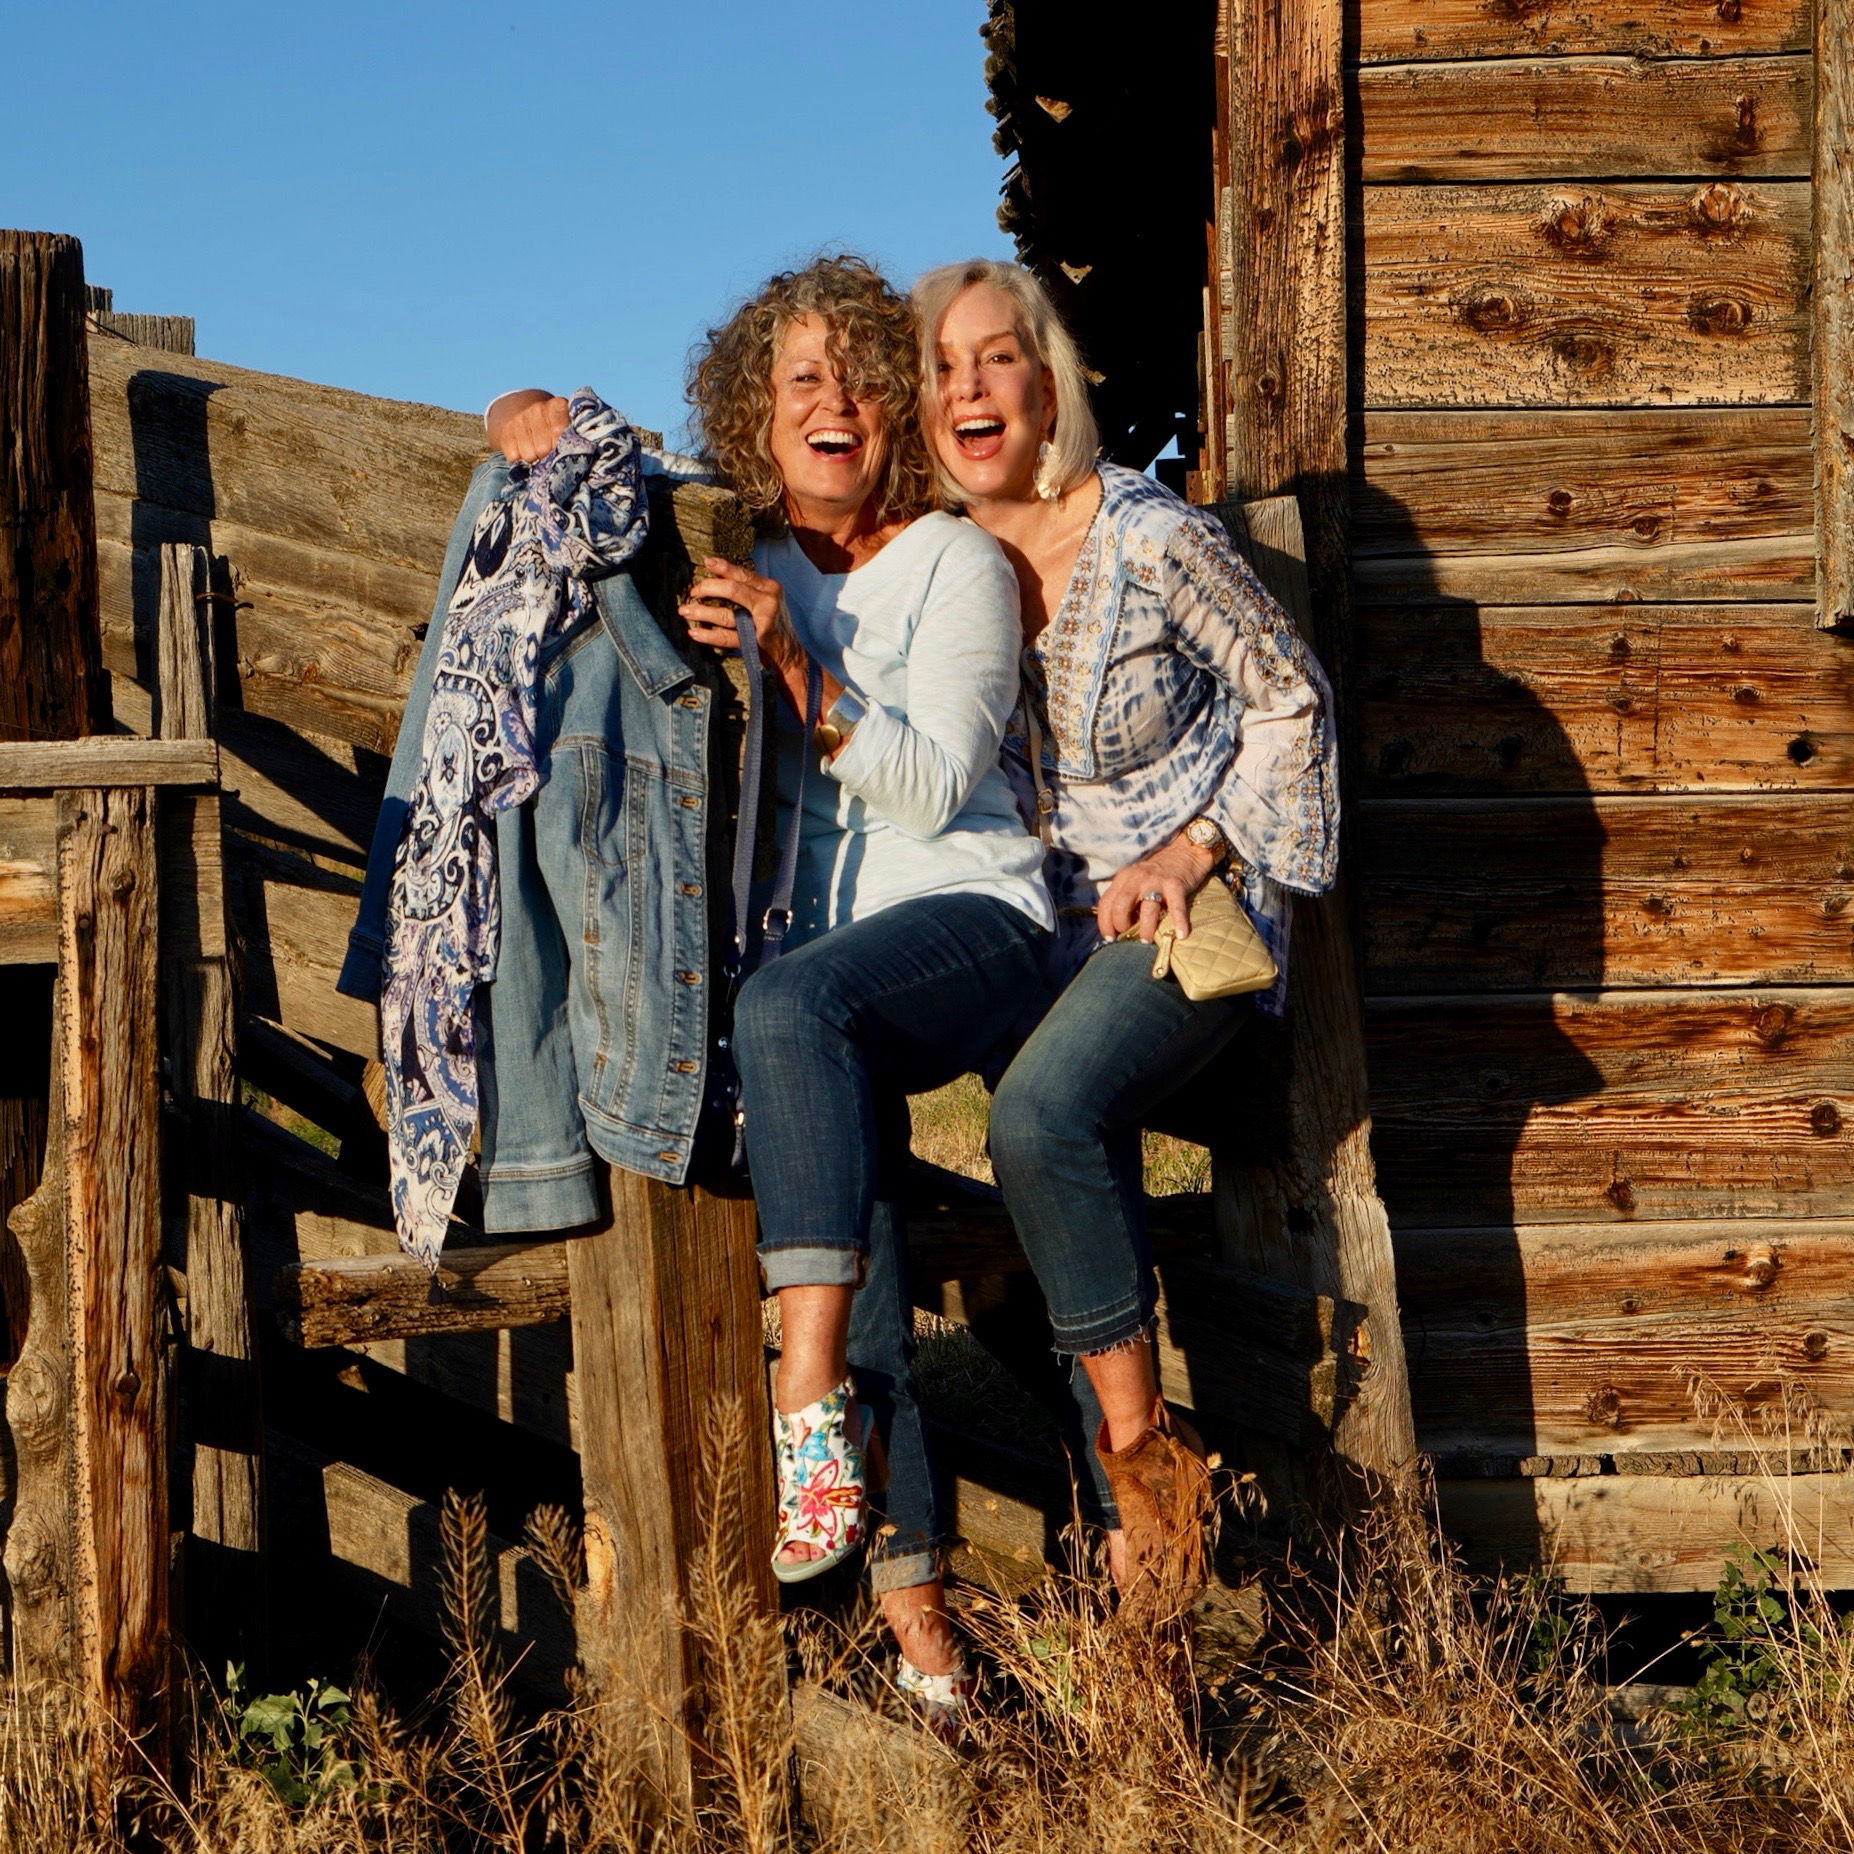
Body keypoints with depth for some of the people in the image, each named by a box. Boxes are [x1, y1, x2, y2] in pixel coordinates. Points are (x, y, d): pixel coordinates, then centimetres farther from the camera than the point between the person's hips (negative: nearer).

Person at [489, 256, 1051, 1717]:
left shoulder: (960, 563, 2)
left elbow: (931, 789, -9)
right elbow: (533, 429, 26)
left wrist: (797, 664, -20)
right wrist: (544, 423, 2)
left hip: (973, 920, -4)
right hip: (831, 954, 4)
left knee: (791, 999, -35)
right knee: (849, 1172, -20)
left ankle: (812, 1387, -41)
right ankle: (909, 1571, -20)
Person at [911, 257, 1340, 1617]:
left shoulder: (1153, 541, -11)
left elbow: (1291, 700, -1)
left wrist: (1193, 850, -10)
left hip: (1189, 910, -5)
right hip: (1047, 927, 5)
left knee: (1042, 1112, -30)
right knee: (1079, 1195, -10)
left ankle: (1146, 1443, -15)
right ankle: (1141, 1552, -5)